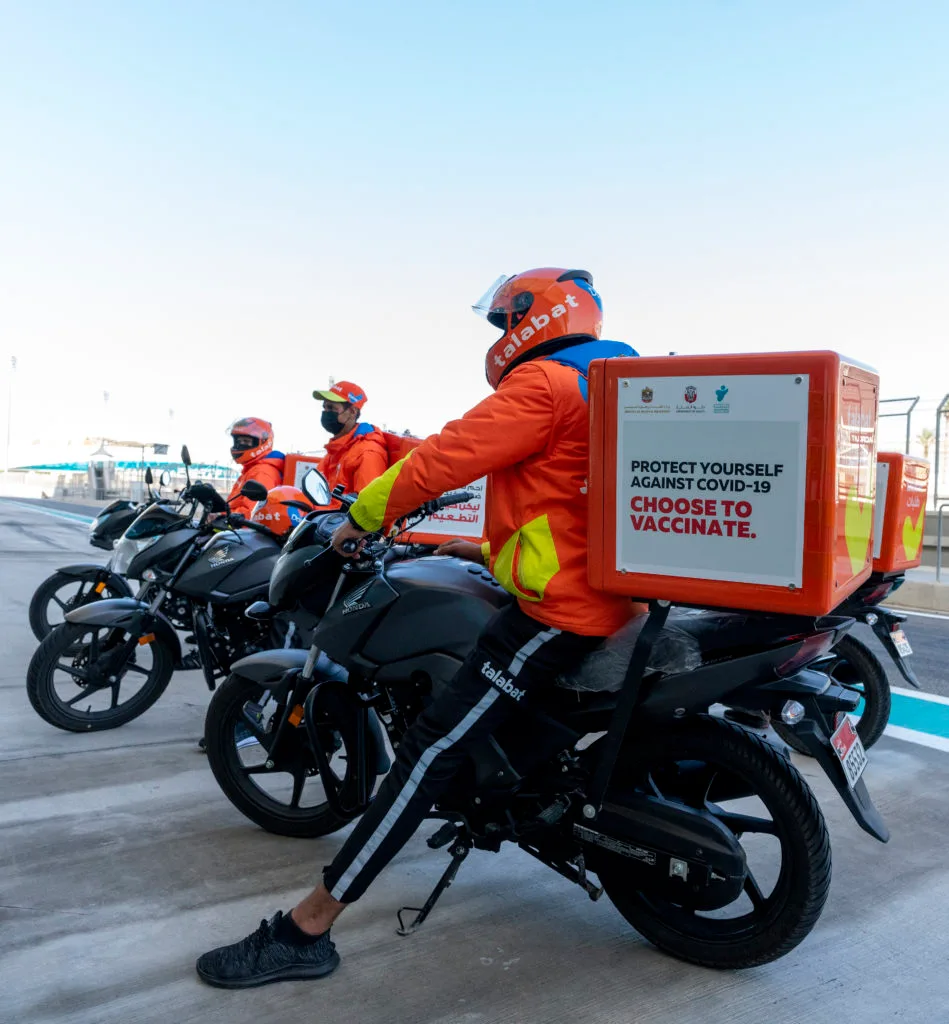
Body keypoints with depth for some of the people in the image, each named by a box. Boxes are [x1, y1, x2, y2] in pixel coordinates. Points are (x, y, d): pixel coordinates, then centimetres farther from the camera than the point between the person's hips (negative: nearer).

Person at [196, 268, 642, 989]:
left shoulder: (543, 383, -11)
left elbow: (443, 458, -17)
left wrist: (362, 517, -3)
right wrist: (494, 549, 28)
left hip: (559, 608, -11)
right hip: (610, 597, 11)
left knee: (432, 749, -13)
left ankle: (305, 929, -9)